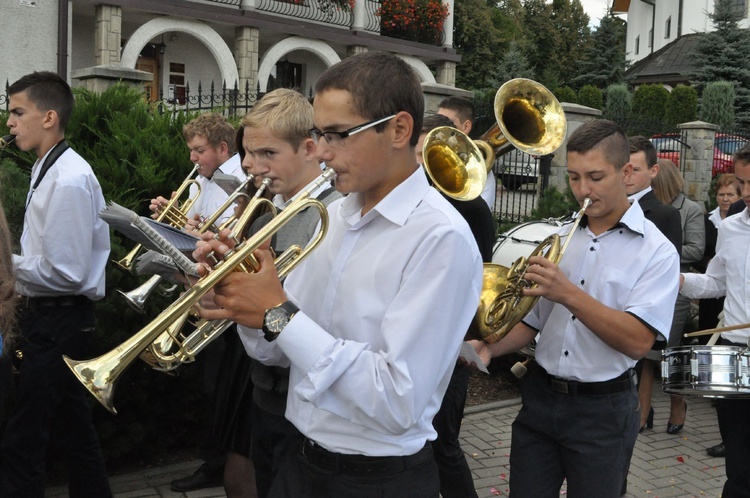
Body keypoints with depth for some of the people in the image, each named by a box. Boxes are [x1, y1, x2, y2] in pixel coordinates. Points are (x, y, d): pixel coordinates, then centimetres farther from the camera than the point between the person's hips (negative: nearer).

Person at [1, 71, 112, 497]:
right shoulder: (50, 168, 11)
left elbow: (64, 273, -23)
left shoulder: (68, 180, -20)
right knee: (73, 426, 19)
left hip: (57, 323, -10)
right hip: (52, 317, 10)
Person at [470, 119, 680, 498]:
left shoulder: (656, 251, -9)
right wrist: (490, 347, -8)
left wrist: (568, 294, -28)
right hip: (540, 396, 4)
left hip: (603, 409, -4)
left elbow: (638, 342, -20)